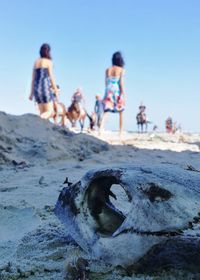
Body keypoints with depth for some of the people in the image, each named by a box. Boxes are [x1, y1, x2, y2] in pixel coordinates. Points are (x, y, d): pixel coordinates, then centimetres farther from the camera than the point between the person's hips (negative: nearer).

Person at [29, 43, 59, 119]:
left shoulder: (36, 62, 16)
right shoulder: (48, 61, 0)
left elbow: (33, 78, 14)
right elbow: (51, 77, -5)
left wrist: (32, 93, 16)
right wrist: (55, 89, 3)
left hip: (37, 88, 6)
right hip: (45, 87, -6)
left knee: (43, 113, 8)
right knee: (49, 111, -5)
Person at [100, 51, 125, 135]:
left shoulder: (107, 70, 7)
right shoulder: (121, 70, -4)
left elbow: (106, 83, 10)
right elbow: (121, 83, -8)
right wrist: (123, 95, -5)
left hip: (109, 93, 2)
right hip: (118, 93, -2)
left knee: (105, 112, -3)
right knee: (121, 113, 13)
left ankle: (100, 129, -22)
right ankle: (120, 132, 16)